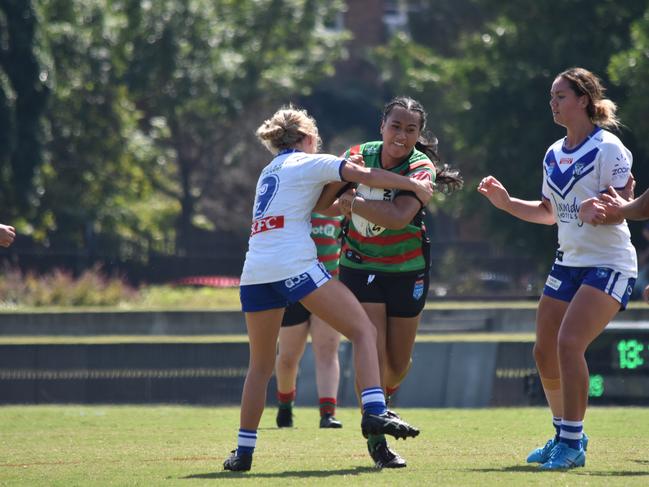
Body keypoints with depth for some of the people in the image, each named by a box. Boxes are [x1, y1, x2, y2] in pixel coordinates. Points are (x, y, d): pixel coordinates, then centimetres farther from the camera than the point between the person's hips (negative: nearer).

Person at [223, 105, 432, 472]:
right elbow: (364, 176, -1)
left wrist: (338, 179, 17)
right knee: (364, 331, -6)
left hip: (254, 273, 7)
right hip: (295, 265, -7)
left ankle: (244, 451, 12)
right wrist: (415, 185, 8)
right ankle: (374, 411, -26)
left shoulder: (271, 171, 27)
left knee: (261, 365, 16)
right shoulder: (308, 163, 7)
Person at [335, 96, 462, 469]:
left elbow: (398, 217, -34)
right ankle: (376, 440, -5)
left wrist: (352, 202, -33)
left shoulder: (421, 168, -18)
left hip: (407, 272, 0)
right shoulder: (358, 156, -9)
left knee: (399, 362, 11)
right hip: (360, 267, 0)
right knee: (372, 353, -14)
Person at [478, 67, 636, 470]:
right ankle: (565, 435, 26)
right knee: (545, 352, 7)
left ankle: (572, 444, -15)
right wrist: (506, 202, 8)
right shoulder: (554, 154, 10)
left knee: (569, 342, -22)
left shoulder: (608, 149, -13)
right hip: (569, 262, 8)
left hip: (609, 264, -8)